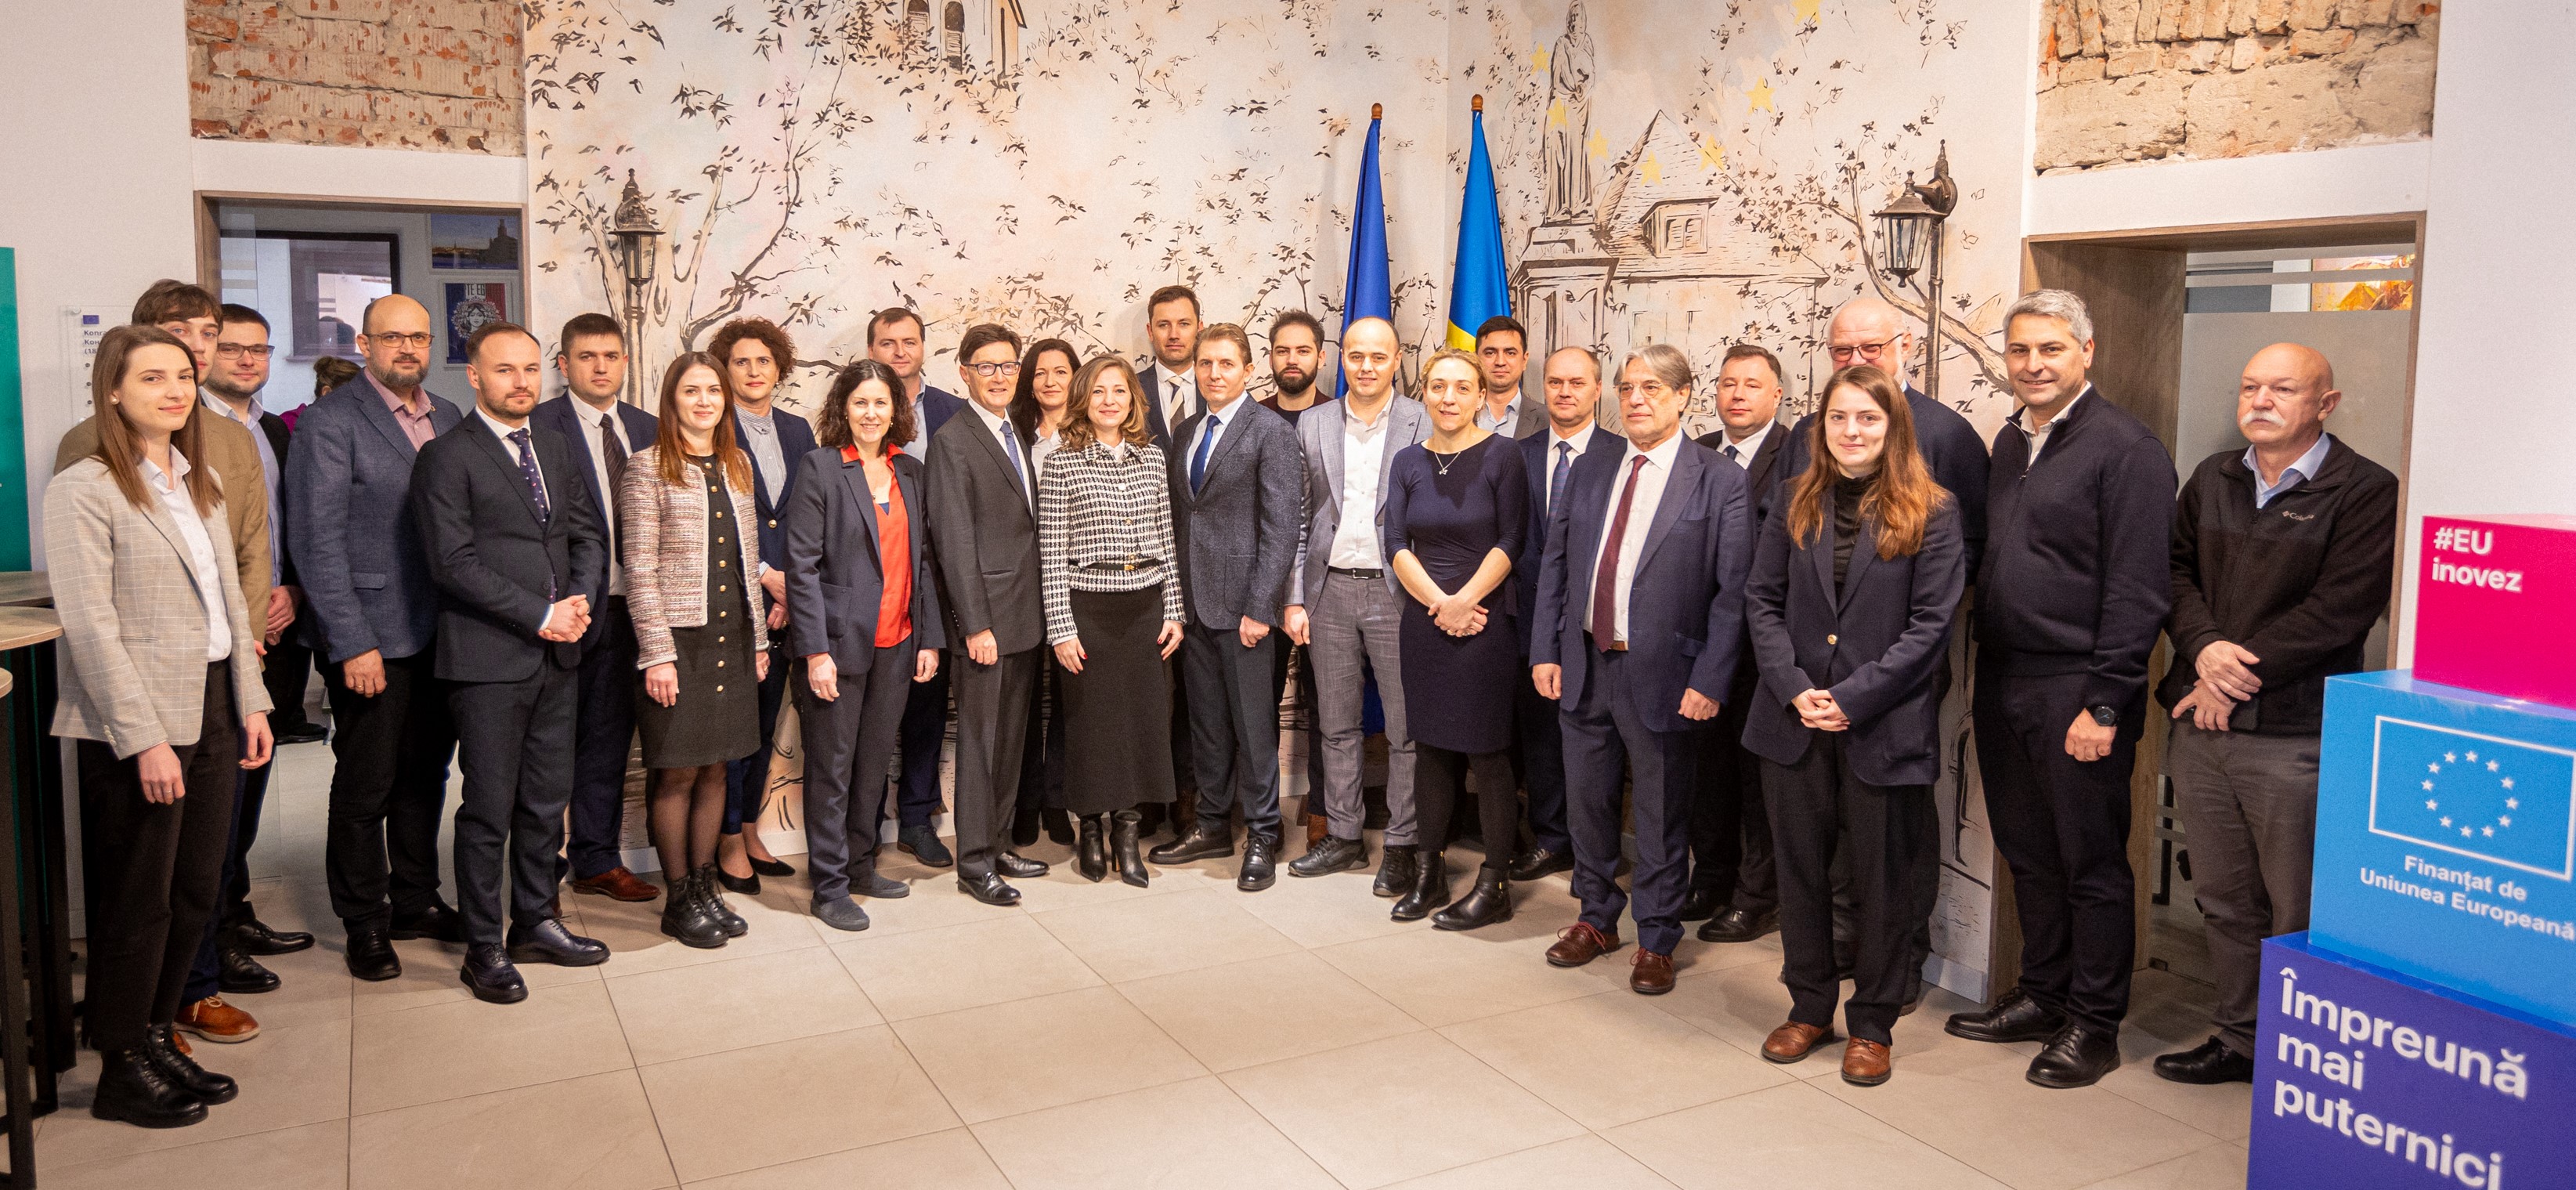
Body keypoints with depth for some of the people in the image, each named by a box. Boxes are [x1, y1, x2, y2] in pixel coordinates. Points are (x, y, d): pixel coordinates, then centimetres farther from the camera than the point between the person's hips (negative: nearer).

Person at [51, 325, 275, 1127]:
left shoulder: (199, 485, 13)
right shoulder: (84, 490, -10)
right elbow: (91, 625, -15)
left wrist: (250, 702, 10)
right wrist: (144, 738, -18)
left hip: (210, 712, 7)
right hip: (134, 728, -7)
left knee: (197, 890, 11)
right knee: (138, 903, 3)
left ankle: (158, 1037, 27)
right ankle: (123, 1073, 16)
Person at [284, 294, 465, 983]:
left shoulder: (447, 418, 11)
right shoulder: (328, 423, -8)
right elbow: (318, 542, -12)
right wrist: (352, 643, -15)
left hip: (441, 634, 6)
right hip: (372, 638, -5)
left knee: (426, 774, 15)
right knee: (365, 788, 6)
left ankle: (416, 901, 29)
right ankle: (365, 923, 19)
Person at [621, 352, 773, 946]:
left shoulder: (737, 464, 12)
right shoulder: (648, 467, -6)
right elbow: (640, 571, -9)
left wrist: (759, 638, 12)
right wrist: (656, 653, -14)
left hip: (733, 639, 5)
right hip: (678, 639, -5)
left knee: (715, 769, 11)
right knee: (678, 774, 2)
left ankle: (706, 887, 22)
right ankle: (679, 899, 15)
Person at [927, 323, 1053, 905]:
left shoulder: (1018, 435, 15)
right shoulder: (953, 441, -9)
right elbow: (954, 541, -14)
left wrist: (1042, 610, 10)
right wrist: (976, 625, -17)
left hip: (1026, 616, 8)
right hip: (986, 617, -8)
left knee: (1012, 738, 15)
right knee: (980, 741, 0)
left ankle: (998, 842, 26)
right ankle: (974, 862, 9)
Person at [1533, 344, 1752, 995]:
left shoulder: (1720, 482, -7)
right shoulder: (1589, 471, 8)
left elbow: (1732, 591, -10)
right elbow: (1555, 565, 11)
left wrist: (1709, 680, -15)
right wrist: (1545, 650, 4)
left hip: (1662, 676, -5)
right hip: (1585, 667, 5)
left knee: (1660, 818, 8)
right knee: (1587, 802, 16)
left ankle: (1655, 941, 24)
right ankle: (1597, 919, 36)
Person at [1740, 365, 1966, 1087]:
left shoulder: (1932, 514, -4)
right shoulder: (1797, 504, 7)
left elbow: (1931, 624, -8)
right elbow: (1762, 599, 4)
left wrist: (1852, 698, -15)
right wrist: (1794, 688, -10)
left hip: (1884, 728, -3)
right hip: (1795, 723, 3)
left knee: (1883, 880, 8)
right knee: (1801, 871, 13)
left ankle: (1872, 1026, 23)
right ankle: (1809, 1008, 30)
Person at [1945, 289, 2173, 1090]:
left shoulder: (2125, 448, -10)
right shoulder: (2010, 442, 14)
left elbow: (2137, 590, -14)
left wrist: (2106, 704, -17)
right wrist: (1982, 670, 11)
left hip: (2077, 691, -7)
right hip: (2003, 683, 7)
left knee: (2092, 861, 4)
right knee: (2028, 853, 16)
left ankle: (2094, 1024, 16)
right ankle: (2041, 995, 30)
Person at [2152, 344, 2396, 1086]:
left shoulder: (2366, 492, -6)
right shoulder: (2213, 478, 13)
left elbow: (2338, 612, -14)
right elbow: (2177, 570, 10)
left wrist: (2240, 676, -13)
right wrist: (2204, 648, -8)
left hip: (2293, 737, -5)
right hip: (2201, 725, 6)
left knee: (2300, 913, 1)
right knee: (2226, 900, 15)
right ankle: (2239, 1037, 28)